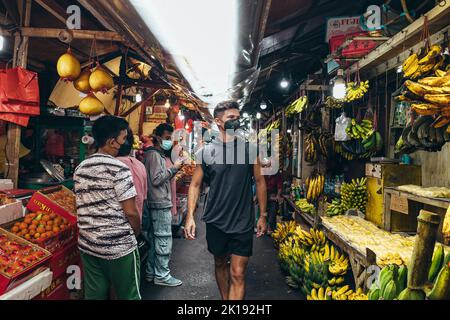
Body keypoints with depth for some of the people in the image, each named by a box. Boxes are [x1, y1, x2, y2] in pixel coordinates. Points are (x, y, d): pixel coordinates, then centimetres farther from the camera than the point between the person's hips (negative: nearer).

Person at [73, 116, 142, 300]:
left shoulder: (80, 169, 5)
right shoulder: (119, 169, -16)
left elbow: (82, 207, 12)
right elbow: (130, 212, -16)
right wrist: (137, 233, 1)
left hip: (87, 244, 7)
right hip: (119, 246, -7)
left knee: (94, 295, 17)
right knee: (129, 296, 9)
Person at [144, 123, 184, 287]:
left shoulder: (158, 154, 18)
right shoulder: (154, 154, -12)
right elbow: (156, 179, -19)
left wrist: (174, 170, 7)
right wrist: (174, 168, -14)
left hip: (157, 204, 10)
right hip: (160, 204, -10)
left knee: (154, 239, 14)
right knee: (164, 240, -3)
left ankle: (151, 272, 23)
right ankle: (162, 275, 6)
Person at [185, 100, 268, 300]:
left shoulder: (249, 149, -2)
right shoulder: (206, 151, -2)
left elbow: (259, 182, 4)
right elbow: (195, 184, 2)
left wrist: (263, 215, 4)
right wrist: (190, 216, -6)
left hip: (243, 222, -1)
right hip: (215, 221, 1)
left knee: (238, 274, -1)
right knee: (220, 264, 19)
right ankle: (225, 298, 42)